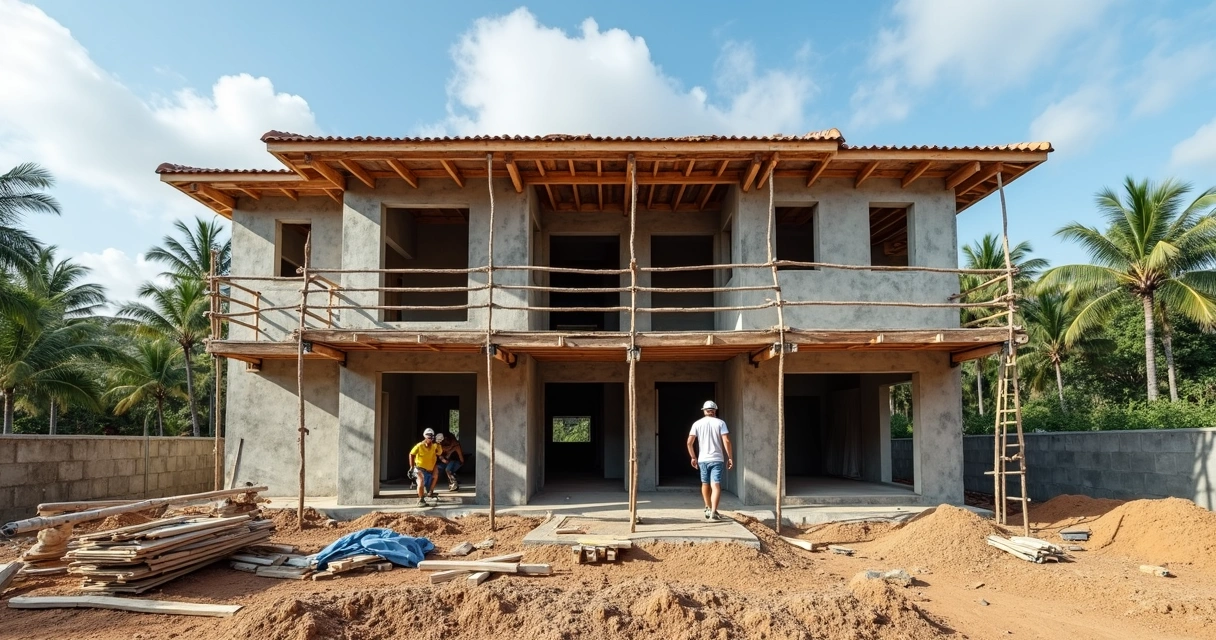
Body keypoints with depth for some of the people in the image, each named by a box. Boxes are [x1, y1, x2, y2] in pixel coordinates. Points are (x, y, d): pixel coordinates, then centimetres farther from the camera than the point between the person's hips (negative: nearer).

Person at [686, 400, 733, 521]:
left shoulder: (697, 424, 3)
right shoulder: (720, 423, -2)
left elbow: (689, 442, 1)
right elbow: (726, 441, -10)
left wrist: (693, 457, 12)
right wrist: (730, 458, -2)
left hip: (702, 459, 3)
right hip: (717, 459, -2)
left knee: (705, 484, 20)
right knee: (716, 486, -6)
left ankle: (708, 509, 32)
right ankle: (713, 512, -17)